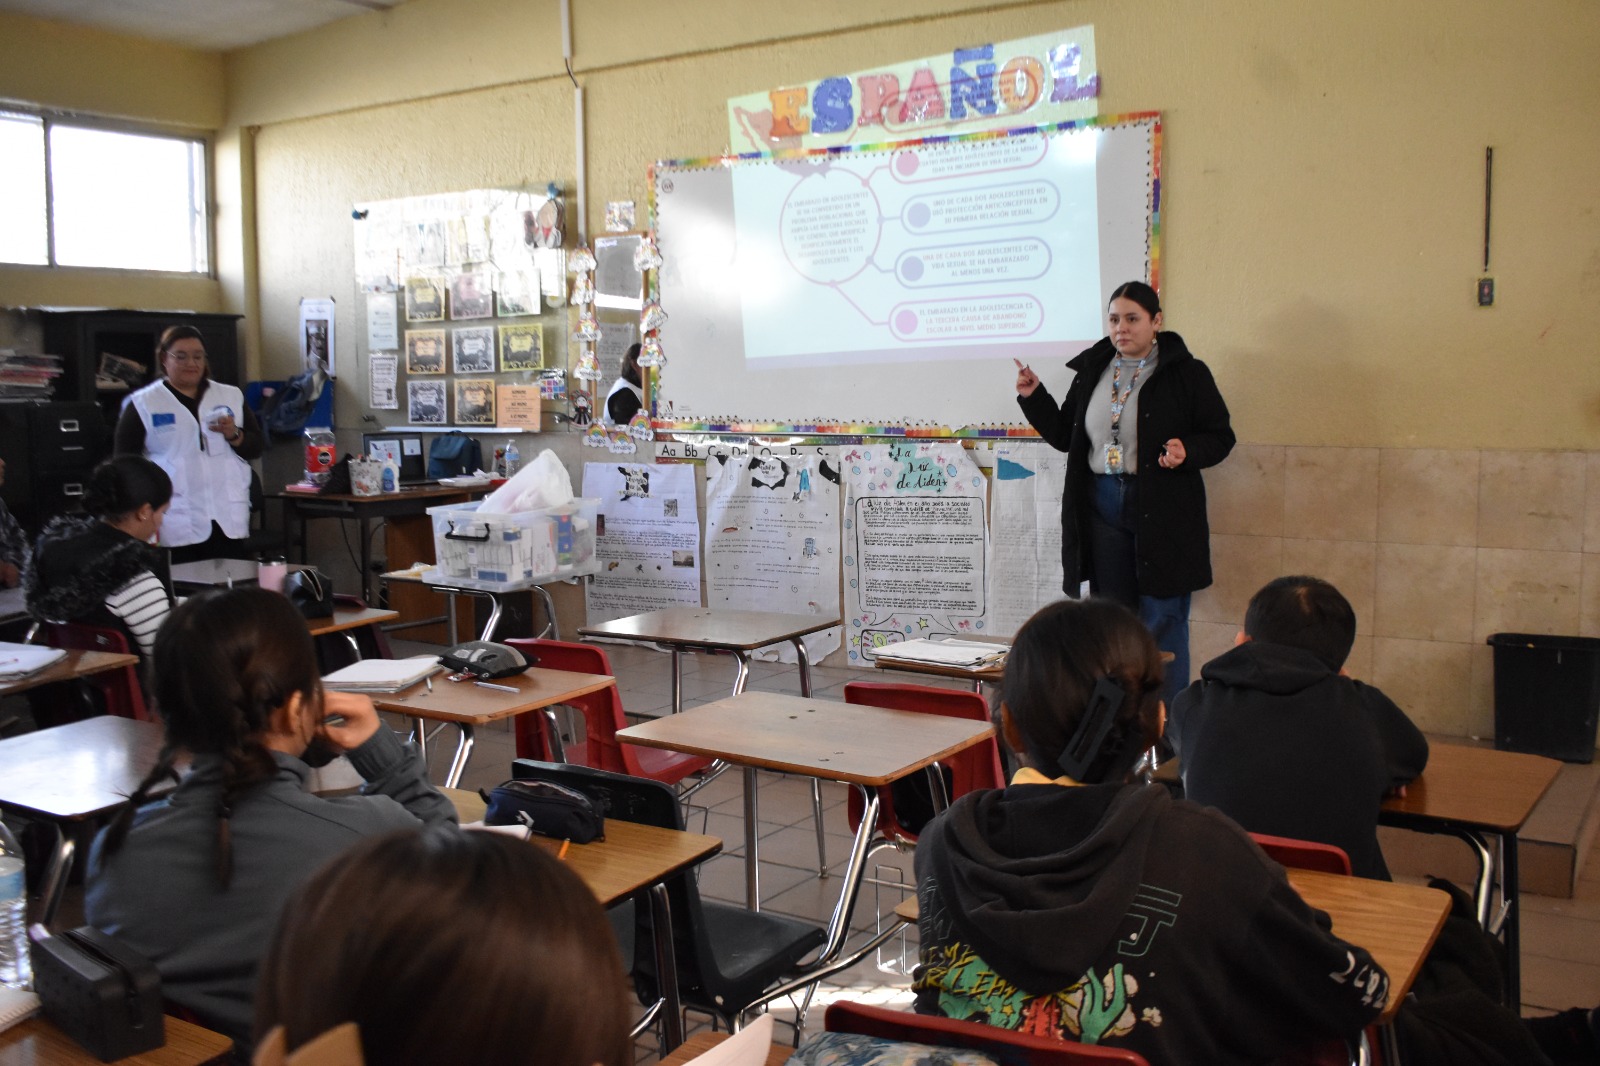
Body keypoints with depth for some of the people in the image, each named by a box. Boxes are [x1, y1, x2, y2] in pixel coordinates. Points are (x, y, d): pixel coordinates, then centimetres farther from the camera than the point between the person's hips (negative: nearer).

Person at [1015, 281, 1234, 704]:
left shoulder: (1186, 373, -4)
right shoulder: (1091, 371, 10)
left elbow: (1220, 436, -3)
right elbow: (1064, 435, 16)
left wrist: (1187, 451, -22)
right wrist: (1033, 397, 5)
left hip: (1162, 510, -5)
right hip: (1102, 506, 5)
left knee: (1162, 617, -1)